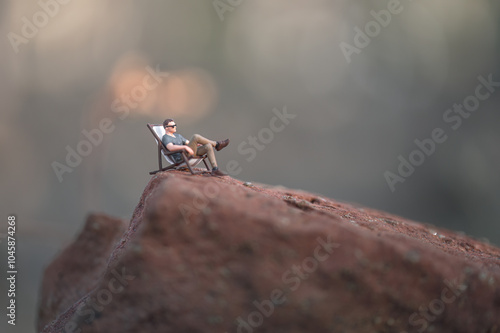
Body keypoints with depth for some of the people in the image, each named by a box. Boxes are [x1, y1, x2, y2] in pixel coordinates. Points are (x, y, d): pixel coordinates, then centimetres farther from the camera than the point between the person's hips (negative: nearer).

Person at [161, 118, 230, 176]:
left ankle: (215, 170, -23)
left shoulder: (177, 136, 26)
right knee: (196, 137, -23)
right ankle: (217, 144, -7)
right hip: (182, 159, -9)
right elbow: (171, 148, -25)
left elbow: (189, 143, 28)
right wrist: (185, 147, -37)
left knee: (208, 146, -13)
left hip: (188, 155, 9)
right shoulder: (165, 138, -4)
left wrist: (202, 144, 13)